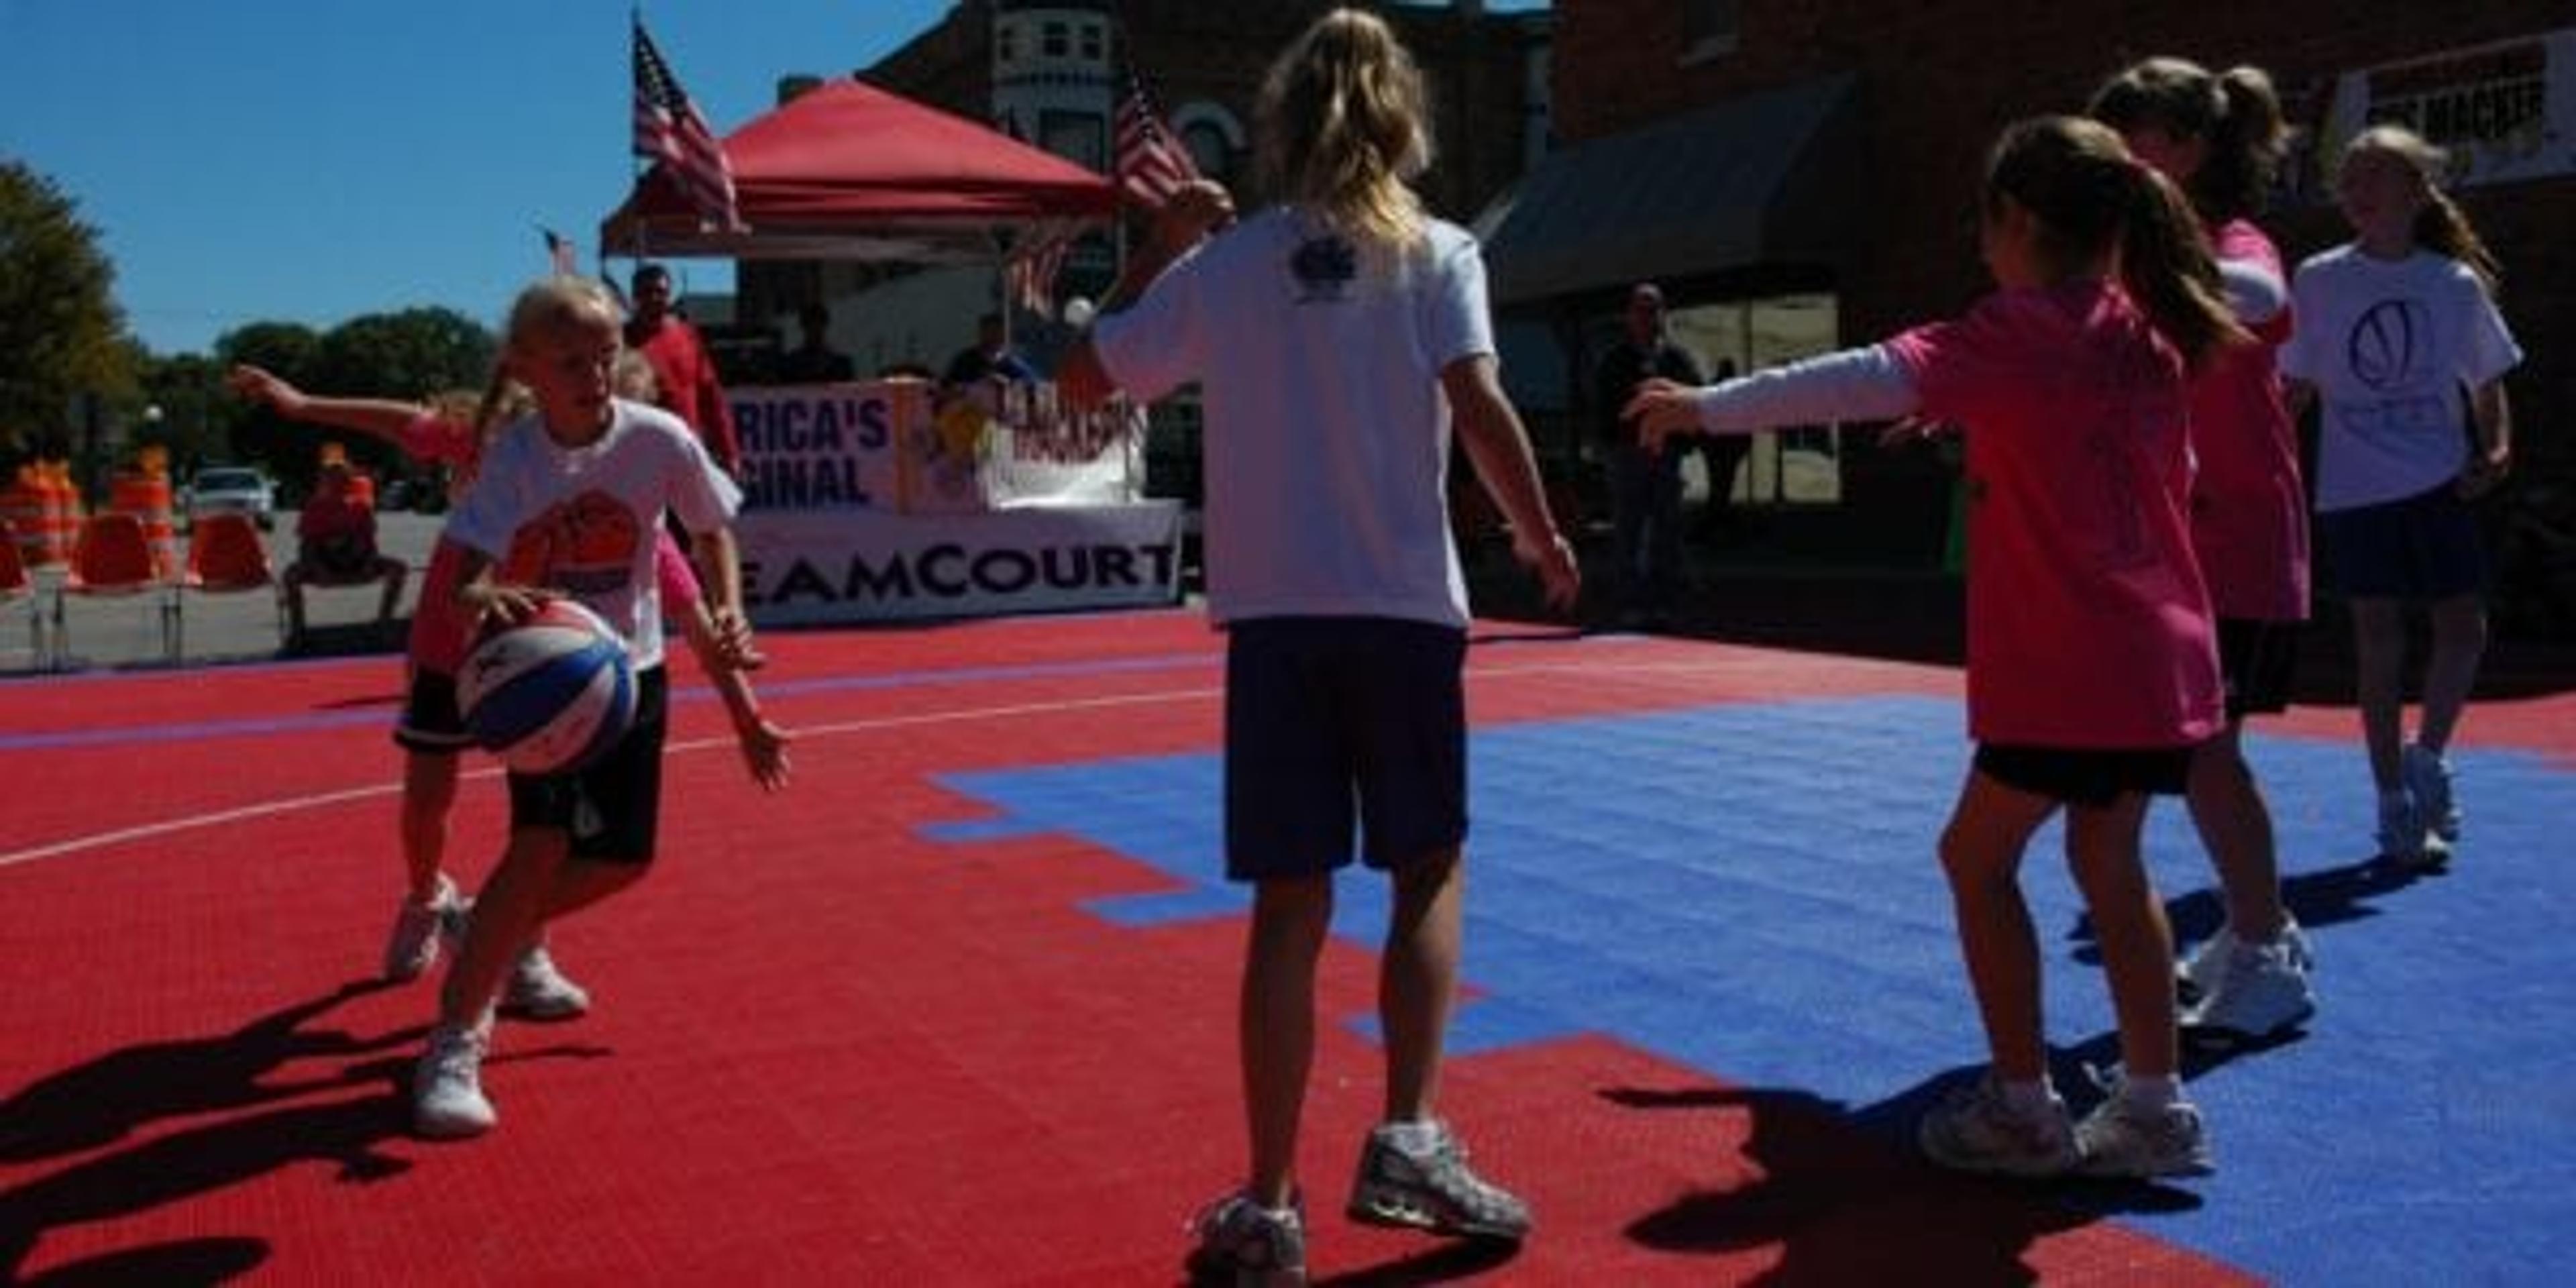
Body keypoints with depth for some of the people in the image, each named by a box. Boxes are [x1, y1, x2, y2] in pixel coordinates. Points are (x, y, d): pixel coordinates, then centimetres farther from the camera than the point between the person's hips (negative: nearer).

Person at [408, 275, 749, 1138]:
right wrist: (482, 596, -55)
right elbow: (463, 573, -31)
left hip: (631, 670, 4)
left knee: (620, 860, 6)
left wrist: (727, 609, -13)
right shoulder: (513, 458, -20)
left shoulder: (660, 440, -14)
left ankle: (498, 940, 34)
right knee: (544, 844, -20)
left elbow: (711, 527, 3)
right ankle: (454, 1044, -11)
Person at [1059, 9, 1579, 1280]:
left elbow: (1085, 377, 11)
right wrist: (1542, 539, 2)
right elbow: (1480, 410, -11)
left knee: (1291, 902, 5)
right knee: (1429, 871, 15)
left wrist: (1158, 248, 21)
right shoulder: (1435, 251, 1)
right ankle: (1407, 1139, 4)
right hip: (1404, 604, -1)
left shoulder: (1226, 260, 6)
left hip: (1273, 609, 2)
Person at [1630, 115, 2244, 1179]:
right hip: (2162, 658, 8)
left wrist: (1708, 408, -17)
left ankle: (2024, 1110, 9)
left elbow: (1871, 379, -23)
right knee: (2109, 862, 18)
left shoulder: (2023, 331, -12)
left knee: (1977, 855, 6)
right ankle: (2156, 1109, 21)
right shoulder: (2144, 334, 11)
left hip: (2071, 669, -8)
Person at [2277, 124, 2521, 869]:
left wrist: (2497, 449, -5)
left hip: (2440, 485, 1)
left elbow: (2487, 382, 11)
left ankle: (2427, 758, 23)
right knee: (2379, 642, 4)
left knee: (2464, 628, -2)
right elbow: (2293, 387, 2)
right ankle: (2395, 805, 14)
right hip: (2354, 491, -1)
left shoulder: (2457, 283, 1)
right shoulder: (2319, 281, -1)